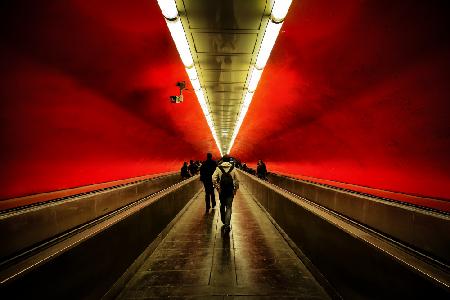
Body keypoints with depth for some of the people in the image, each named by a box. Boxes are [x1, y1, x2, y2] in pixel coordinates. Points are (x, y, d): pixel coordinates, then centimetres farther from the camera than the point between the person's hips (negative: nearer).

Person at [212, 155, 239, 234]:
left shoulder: (218, 168, -3)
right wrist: (235, 189, 6)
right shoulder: (233, 168, -2)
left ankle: (224, 222, 33)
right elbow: (237, 180, -3)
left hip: (222, 190, 1)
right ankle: (227, 225, -10)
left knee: (222, 206, 19)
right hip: (230, 190, -1)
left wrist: (217, 187, -3)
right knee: (229, 207, 2)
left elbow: (214, 179, -12)